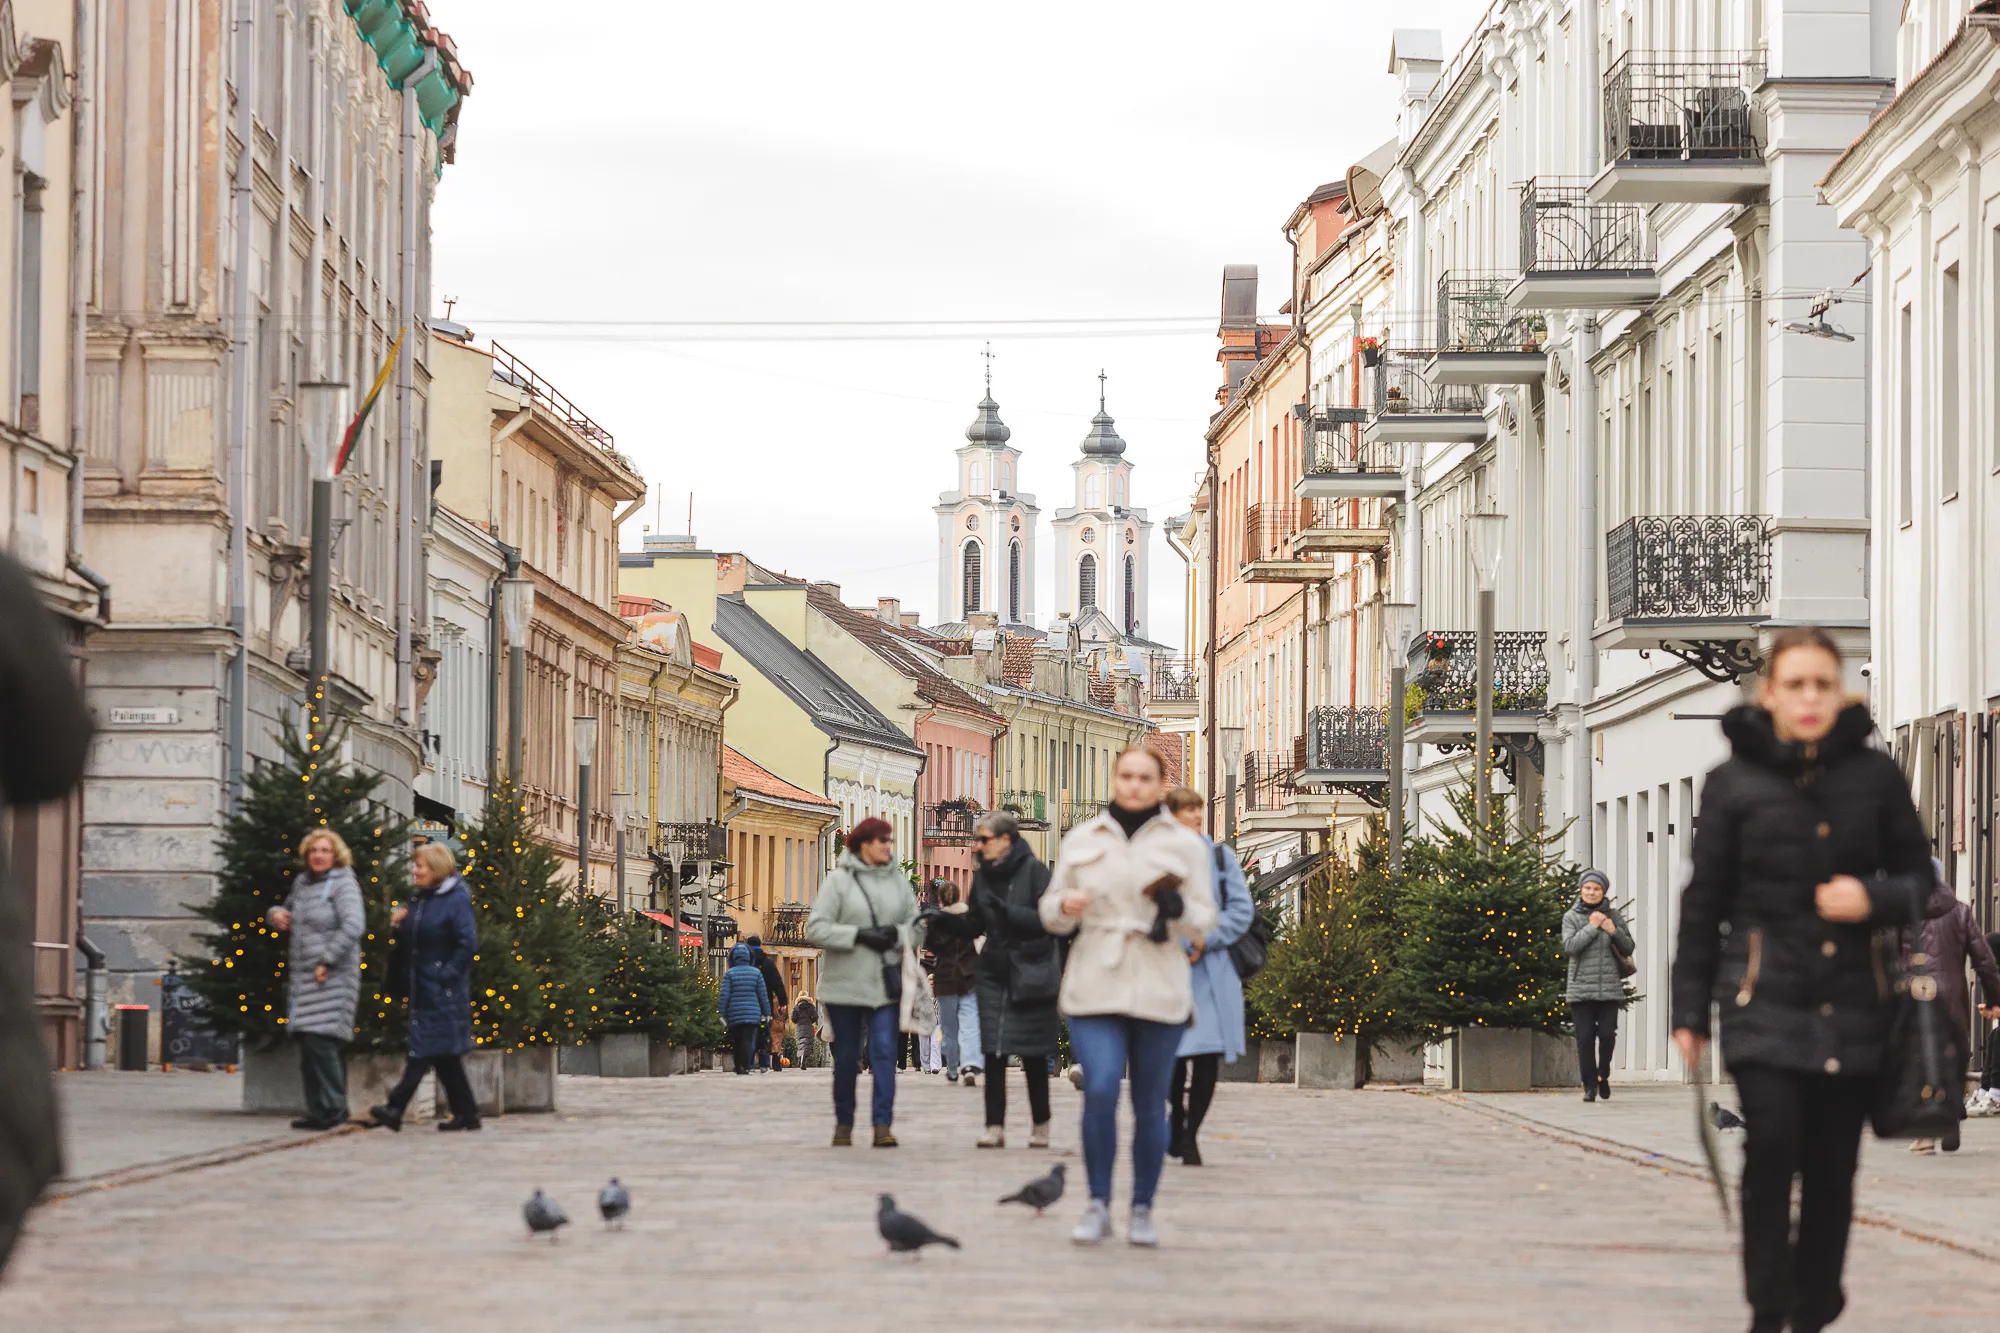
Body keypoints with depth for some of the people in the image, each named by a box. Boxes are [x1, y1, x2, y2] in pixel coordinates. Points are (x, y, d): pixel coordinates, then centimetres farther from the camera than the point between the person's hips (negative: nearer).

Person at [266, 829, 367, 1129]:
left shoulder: (343, 884, -6)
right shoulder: (302, 883, 17)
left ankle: (332, 1108, -11)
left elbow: (354, 926, -19)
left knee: (321, 1040, -16)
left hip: (332, 977, -8)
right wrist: (275, 914, 11)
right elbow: (289, 911, 35)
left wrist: (327, 960, -20)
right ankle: (318, 1109, 15)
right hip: (302, 976, 8)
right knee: (307, 1044, 8)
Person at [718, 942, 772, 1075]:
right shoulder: (756, 972, 2)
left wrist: (723, 1014, -1)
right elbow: (763, 994, 4)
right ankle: (745, 1066, -22)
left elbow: (724, 995, -5)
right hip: (752, 1013, 0)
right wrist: (767, 1013, 11)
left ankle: (739, 1067, 16)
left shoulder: (729, 973, -2)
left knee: (736, 1041, 12)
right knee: (748, 1040, -6)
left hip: (734, 1014, 0)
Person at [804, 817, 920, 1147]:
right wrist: (859, 935, -17)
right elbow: (815, 929, -8)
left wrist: (897, 934, -11)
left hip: (886, 983, 2)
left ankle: (883, 1124, -13)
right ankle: (843, 1123, 21)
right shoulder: (839, 881, -2)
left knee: (885, 1051, -10)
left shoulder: (899, 882, 10)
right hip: (846, 984, -2)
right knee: (846, 1057, 7)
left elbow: (917, 931, 12)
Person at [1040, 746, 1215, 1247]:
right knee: (1100, 1090, -16)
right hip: (1094, 989, 0)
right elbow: (1050, 913, 14)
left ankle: (1143, 1210, 15)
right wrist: (1065, 906, -9)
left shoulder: (1185, 845, 6)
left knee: (1150, 1105, 3)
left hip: (1159, 993, 0)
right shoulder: (1082, 840, 10)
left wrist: (1178, 907, -18)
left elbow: (1203, 924, 4)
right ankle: (1098, 1206, -7)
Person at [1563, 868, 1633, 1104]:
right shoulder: (1571, 917, 5)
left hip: (1609, 987, 1)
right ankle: (1590, 1085, 7)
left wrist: (1615, 931, -8)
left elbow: (1628, 948, 10)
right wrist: (1592, 927, -11)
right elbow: (1570, 946, -10)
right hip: (1581, 987, -1)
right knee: (1585, 1038, -3)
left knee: (1607, 1034, -5)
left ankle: (1603, 1075, 20)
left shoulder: (1613, 915, 9)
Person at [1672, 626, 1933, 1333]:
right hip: (1764, 998, -2)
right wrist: (1689, 1009, 6)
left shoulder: (1875, 775, 4)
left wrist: (1876, 899, -9)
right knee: (1772, 1141, -17)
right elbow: (1702, 903, 7)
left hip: (1852, 1003, 2)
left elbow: (1918, 876, 13)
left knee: (1832, 1169, 3)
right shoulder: (1734, 782, 2)